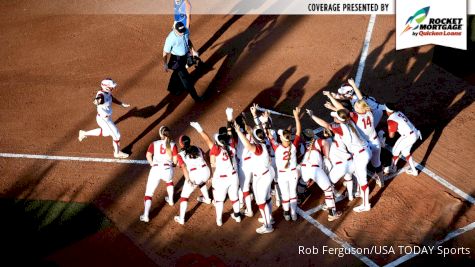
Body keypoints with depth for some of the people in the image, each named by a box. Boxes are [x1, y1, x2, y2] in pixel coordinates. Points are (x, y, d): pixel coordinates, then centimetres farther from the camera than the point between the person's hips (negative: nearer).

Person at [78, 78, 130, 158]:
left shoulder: (108, 92, -5)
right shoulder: (101, 95, -33)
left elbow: (112, 99, 15)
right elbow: (98, 99, -56)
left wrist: (122, 104, 19)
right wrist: (97, 101, -79)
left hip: (107, 118, 9)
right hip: (104, 120, -9)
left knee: (106, 132, 33)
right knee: (116, 135, 6)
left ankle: (84, 133, 43)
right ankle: (117, 153, 31)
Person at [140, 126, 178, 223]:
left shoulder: (154, 144, 8)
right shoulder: (173, 145, 6)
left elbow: (148, 155, -4)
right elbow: (175, 160, 1)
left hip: (156, 169, -1)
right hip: (168, 169, 1)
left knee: (149, 192, 3)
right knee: (169, 181, 38)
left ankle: (145, 215, -7)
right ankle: (170, 200, 53)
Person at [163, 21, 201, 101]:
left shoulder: (186, 31, -15)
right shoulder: (171, 38, -33)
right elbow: (165, 52, -22)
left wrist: (192, 50, 7)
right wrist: (165, 64, -16)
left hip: (185, 56, 7)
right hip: (176, 59, -7)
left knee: (177, 72, 28)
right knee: (185, 77, 2)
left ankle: (172, 88, 52)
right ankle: (194, 96, 15)